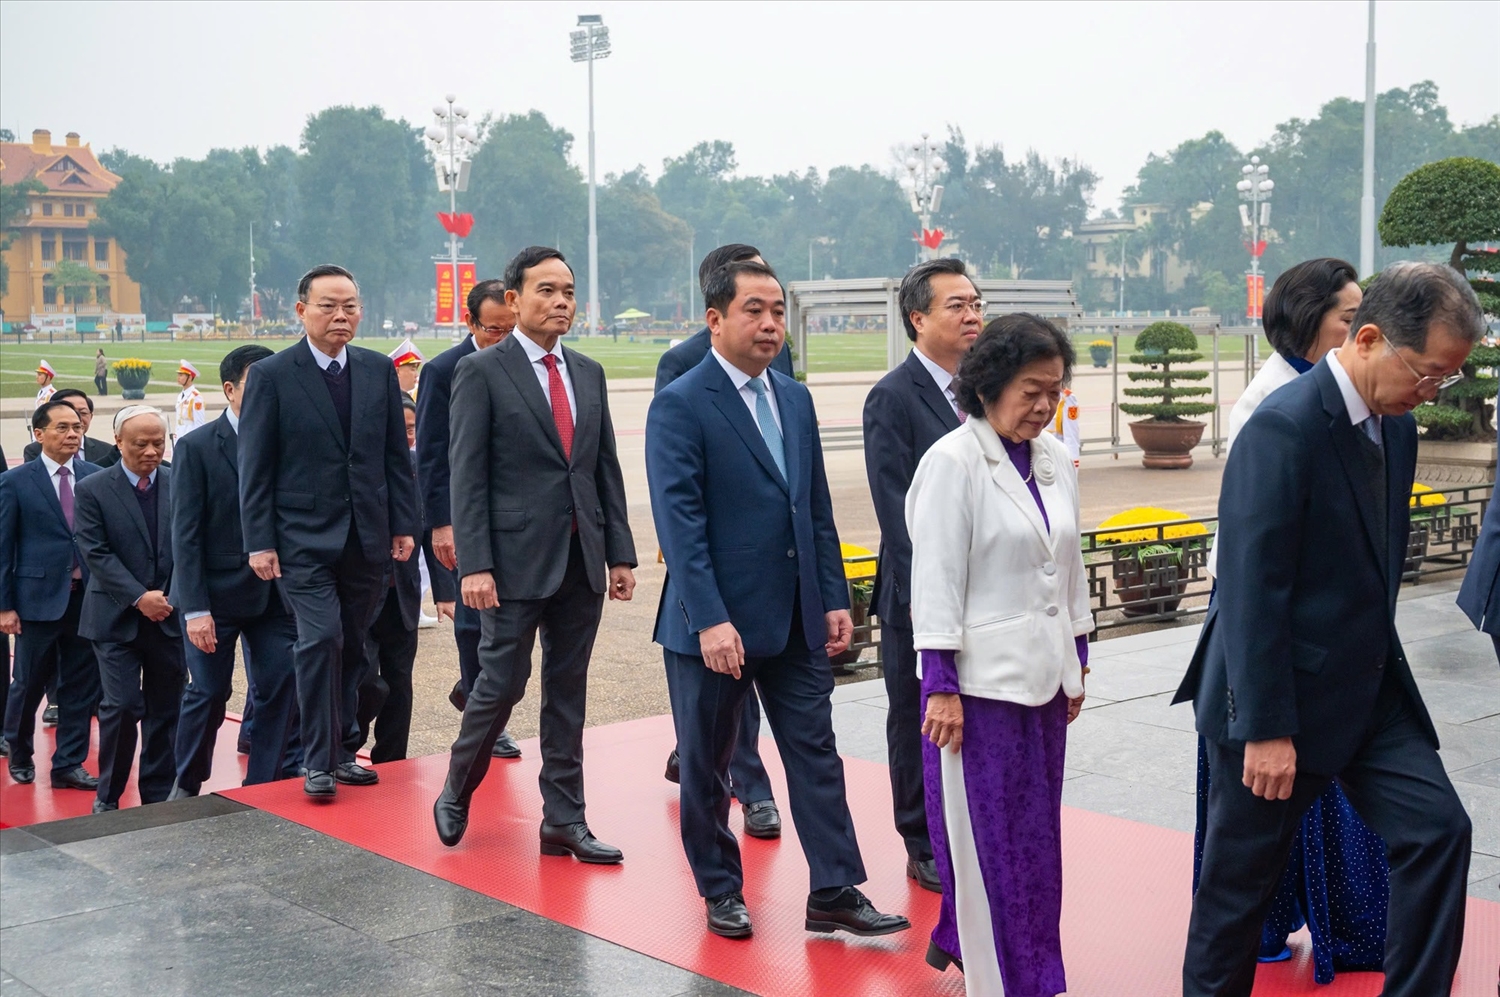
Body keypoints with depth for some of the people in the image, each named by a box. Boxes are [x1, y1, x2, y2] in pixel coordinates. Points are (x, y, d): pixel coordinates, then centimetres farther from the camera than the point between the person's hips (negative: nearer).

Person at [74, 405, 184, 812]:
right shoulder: (93, 489, -2)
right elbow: (96, 553, -7)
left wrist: (173, 598, -6)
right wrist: (139, 597, -15)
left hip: (170, 616, 3)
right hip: (116, 618, -2)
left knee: (166, 710, 6)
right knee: (122, 706, -8)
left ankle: (159, 795, 17)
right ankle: (108, 796, 9)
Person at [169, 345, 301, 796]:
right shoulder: (197, 447, -5)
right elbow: (186, 534, -8)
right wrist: (195, 608, -14)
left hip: (275, 593, 3)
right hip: (217, 594, -3)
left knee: (280, 690, 0)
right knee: (209, 692, 5)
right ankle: (187, 786, 27)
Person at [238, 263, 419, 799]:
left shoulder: (379, 369, 8)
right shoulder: (270, 375, -3)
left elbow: (397, 454, 11)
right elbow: (254, 468, -4)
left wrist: (403, 524, 5)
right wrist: (259, 542, -9)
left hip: (367, 536, 4)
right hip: (305, 538, -4)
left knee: (351, 647, 10)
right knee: (321, 640, -13)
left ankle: (341, 749, 22)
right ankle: (319, 762, -2)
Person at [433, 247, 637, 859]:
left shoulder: (588, 373, 12)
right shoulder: (481, 372, -4)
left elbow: (606, 468, 13)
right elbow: (467, 476, -9)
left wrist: (620, 553, 8)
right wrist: (474, 565, -15)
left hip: (583, 560, 5)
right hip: (518, 558, -5)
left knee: (568, 692, 9)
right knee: (503, 683, 1)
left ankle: (564, 820, 17)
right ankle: (456, 794, 24)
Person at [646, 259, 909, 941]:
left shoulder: (795, 400, 11)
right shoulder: (679, 406, -11)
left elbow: (818, 509, 14)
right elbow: (680, 521, -17)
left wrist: (834, 598, 7)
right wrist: (710, 621, -22)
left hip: (796, 621, 6)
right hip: (715, 622, -6)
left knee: (817, 754, 6)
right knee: (706, 763, 9)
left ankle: (834, 893, 13)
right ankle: (720, 891, 25)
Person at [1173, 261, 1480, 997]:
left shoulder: (1394, 425, 5)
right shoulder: (1284, 428, -21)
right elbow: (1250, 590, -22)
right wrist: (1265, 729, -21)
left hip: (1370, 690, 8)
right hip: (1285, 699, -7)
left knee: (1438, 830, -2)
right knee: (1241, 876, 7)